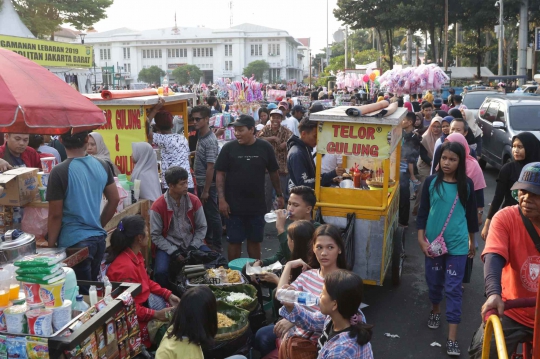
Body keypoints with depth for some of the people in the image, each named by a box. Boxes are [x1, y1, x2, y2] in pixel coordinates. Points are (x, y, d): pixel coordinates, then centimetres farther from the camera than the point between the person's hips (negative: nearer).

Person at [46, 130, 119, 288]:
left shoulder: (60, 172, -14)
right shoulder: (102, 165, 1)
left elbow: (55, 215, -11)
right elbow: (114, 200, 9)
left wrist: (51, 245, 1)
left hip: (74, 241, -5)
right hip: (99, 238, 5)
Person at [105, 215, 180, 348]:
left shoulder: (136, 255, 0)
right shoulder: (125, 267, -30)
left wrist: (168, 294, 3)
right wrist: (156, 314, -26)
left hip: (145, 303, 9)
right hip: (134, 319, -9)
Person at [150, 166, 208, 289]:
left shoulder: (194, 201, -5)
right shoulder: (158, 206, -13)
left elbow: (202, 227, 3)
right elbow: (155, 235, -9)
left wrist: (193, 247, -10)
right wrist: (173, 252, -16)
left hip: (192, 244, 3)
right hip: (168, 246, -2)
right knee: (161, 272, -30)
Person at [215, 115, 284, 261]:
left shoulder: (265, 147, -3)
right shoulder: (229, 148, -6)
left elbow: (274, 173, 7)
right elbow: (220, 174, -4)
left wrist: (280, 195, 9)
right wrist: (222, 199, -10)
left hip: (257, 205, 1)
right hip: (233, 206, -1)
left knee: (255, 241, 13)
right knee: (234, 241, 7)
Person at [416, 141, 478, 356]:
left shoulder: (467, 184, -4)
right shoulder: (431, 182, -4)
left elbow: (471, 214, 6)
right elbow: (423, 212, 0)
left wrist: (472, 242, 13)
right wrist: (421, 239, -5)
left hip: (458, 244, -1)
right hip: (433, 241, 1)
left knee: (454, 288, 0)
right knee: (434, 281, 17)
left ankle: (452, 337, 4)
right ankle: (435, 310, 45)